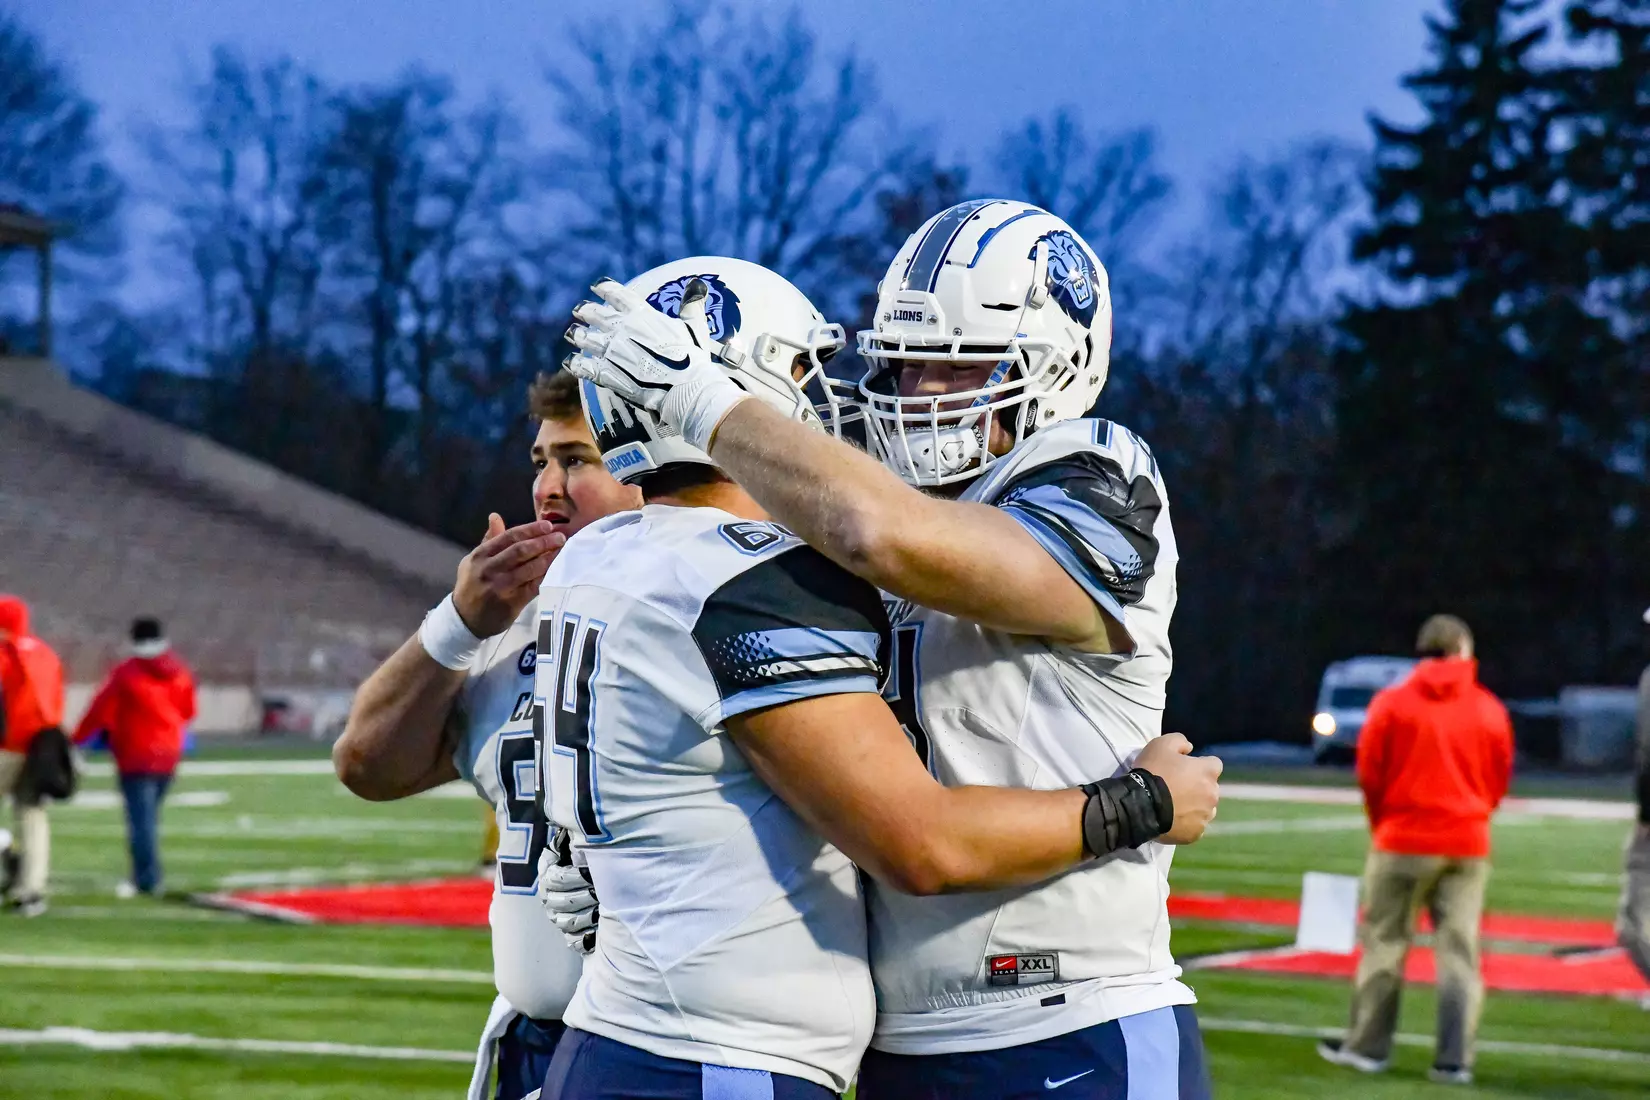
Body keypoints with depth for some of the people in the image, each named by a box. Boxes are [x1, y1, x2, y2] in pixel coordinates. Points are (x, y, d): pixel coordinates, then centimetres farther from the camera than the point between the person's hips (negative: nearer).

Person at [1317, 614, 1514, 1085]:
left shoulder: (1392, 703, -5)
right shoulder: (1490, 710, 1)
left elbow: (1369, 771, -2)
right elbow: (1499, 780, 6)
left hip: (1403, 843, -2)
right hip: (1468, 846, 2)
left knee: (1385, 943, 8)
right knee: (1460, 951, 3)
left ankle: (1368, 1046, 13)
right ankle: (1455, 1059, 0)